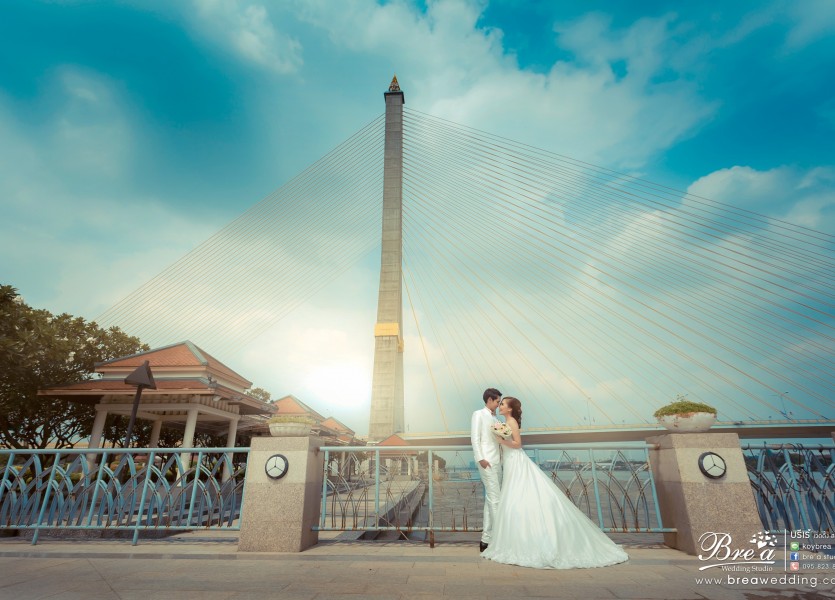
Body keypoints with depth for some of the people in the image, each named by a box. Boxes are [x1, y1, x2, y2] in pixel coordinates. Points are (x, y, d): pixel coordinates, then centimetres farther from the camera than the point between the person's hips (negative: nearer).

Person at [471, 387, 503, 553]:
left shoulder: (495, 418, 18)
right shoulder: (478, 415, -2)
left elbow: (498, 440, 16)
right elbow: (475, 438, -9)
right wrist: (480, 458, -16)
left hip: (497, 462, 8)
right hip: (486, 461, -8)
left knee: (490, 499, 10)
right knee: (495, 499, -7)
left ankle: (486, 539, 18)